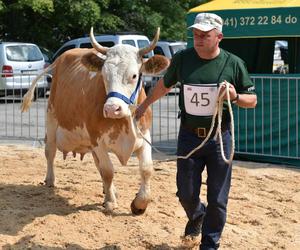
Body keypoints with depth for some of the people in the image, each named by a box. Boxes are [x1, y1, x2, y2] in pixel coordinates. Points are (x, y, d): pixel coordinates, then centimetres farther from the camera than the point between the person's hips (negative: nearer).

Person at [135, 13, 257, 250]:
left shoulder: (233, 63, -6)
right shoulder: (182, 59, -2)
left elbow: (252, 99, 2)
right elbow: (165, 84, 18)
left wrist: (235, 97, -19)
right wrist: (145, 105, 28)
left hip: (220, 137, -2)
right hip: (188, 135, 2)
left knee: (217, 199, 3)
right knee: (186, 194, 9)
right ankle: (196, 217, 43)